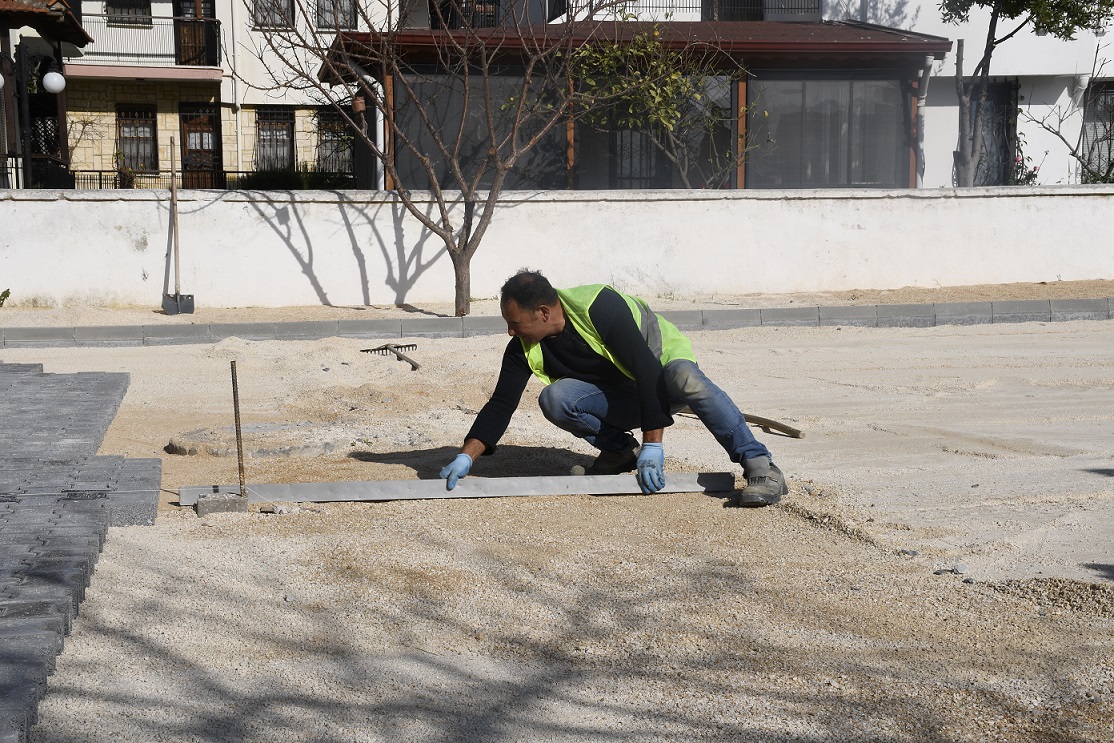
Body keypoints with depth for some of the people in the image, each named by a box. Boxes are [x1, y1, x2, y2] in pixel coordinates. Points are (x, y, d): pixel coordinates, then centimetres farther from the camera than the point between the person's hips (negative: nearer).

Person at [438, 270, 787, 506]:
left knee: (685, 377, -41)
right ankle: (620, 450, 0)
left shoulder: (599, 306, -29)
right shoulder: (524, 348, -11)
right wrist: (466, 457, -21)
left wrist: (653, 445, -36)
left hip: (663, 374, -5)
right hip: (621, 400, 5)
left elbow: (648, 369, -33)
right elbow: (501, 405, -8)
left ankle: (761, 468, -37)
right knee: (555, 399, -24)